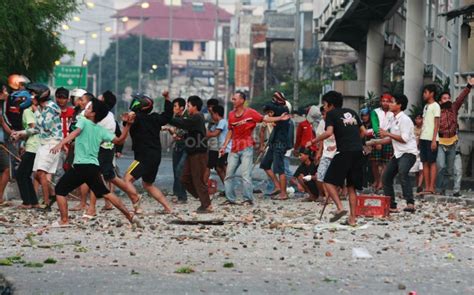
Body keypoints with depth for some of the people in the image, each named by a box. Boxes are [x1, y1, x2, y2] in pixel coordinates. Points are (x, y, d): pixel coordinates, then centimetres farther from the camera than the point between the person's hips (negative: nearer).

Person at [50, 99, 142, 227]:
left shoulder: (83, 122, -4)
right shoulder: (101, 130, 11)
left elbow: (75, 133, -24)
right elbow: (119, 140, 7)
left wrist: (60, 144, -38)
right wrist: (128, 125, 13)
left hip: (80, 166, -6)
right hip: (94, 167, 6)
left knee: (60, 190, 7)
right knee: (105, 193, 18)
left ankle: (64, 220, 0)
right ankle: (130, 216, 14)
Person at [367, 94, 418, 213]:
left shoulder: (404, 119, -14)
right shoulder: (394, 120, 14)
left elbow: (404, 139, -20)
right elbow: (390, 139, 23)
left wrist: (387, 134, -15)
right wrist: (375, 142, 17)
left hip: (408, 153, -10)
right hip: (398, 153, 10)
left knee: (402, 172, -36)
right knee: (386, 177, 11)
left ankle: (410, 203, -45)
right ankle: (392, 206, 22)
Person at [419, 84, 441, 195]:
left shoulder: (435, 106, -5)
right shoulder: (425, 107, 18)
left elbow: (436, 124, -10)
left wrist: (434, 140, -16)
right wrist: (420, 138, 13)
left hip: (431, 139, -8)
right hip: (423, 138, 8)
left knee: (432, 163, -6)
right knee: (425, 163, 5)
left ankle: (431, 188, -7)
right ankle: (427, 187, 6)